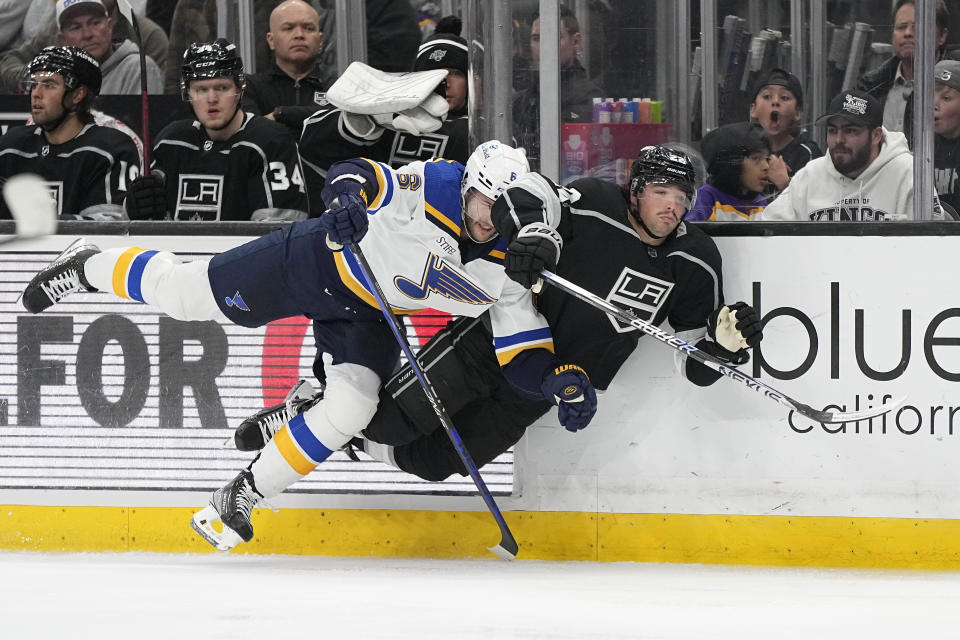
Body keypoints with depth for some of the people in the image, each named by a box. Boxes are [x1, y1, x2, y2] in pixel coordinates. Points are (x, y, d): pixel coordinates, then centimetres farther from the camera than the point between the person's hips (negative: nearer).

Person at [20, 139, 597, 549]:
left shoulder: (505, 269, -16)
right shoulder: (434, 188, -29)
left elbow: (522, 350, -13)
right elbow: (356, 178, -34)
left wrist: (560, 380, -32)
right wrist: (349, 196, -57)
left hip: (368, 317, 4)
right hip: (319, 264, -4)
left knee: (350, 408, -18)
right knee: (185, 293, 3)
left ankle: (243, 496, -1)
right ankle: (90, 268, 34)